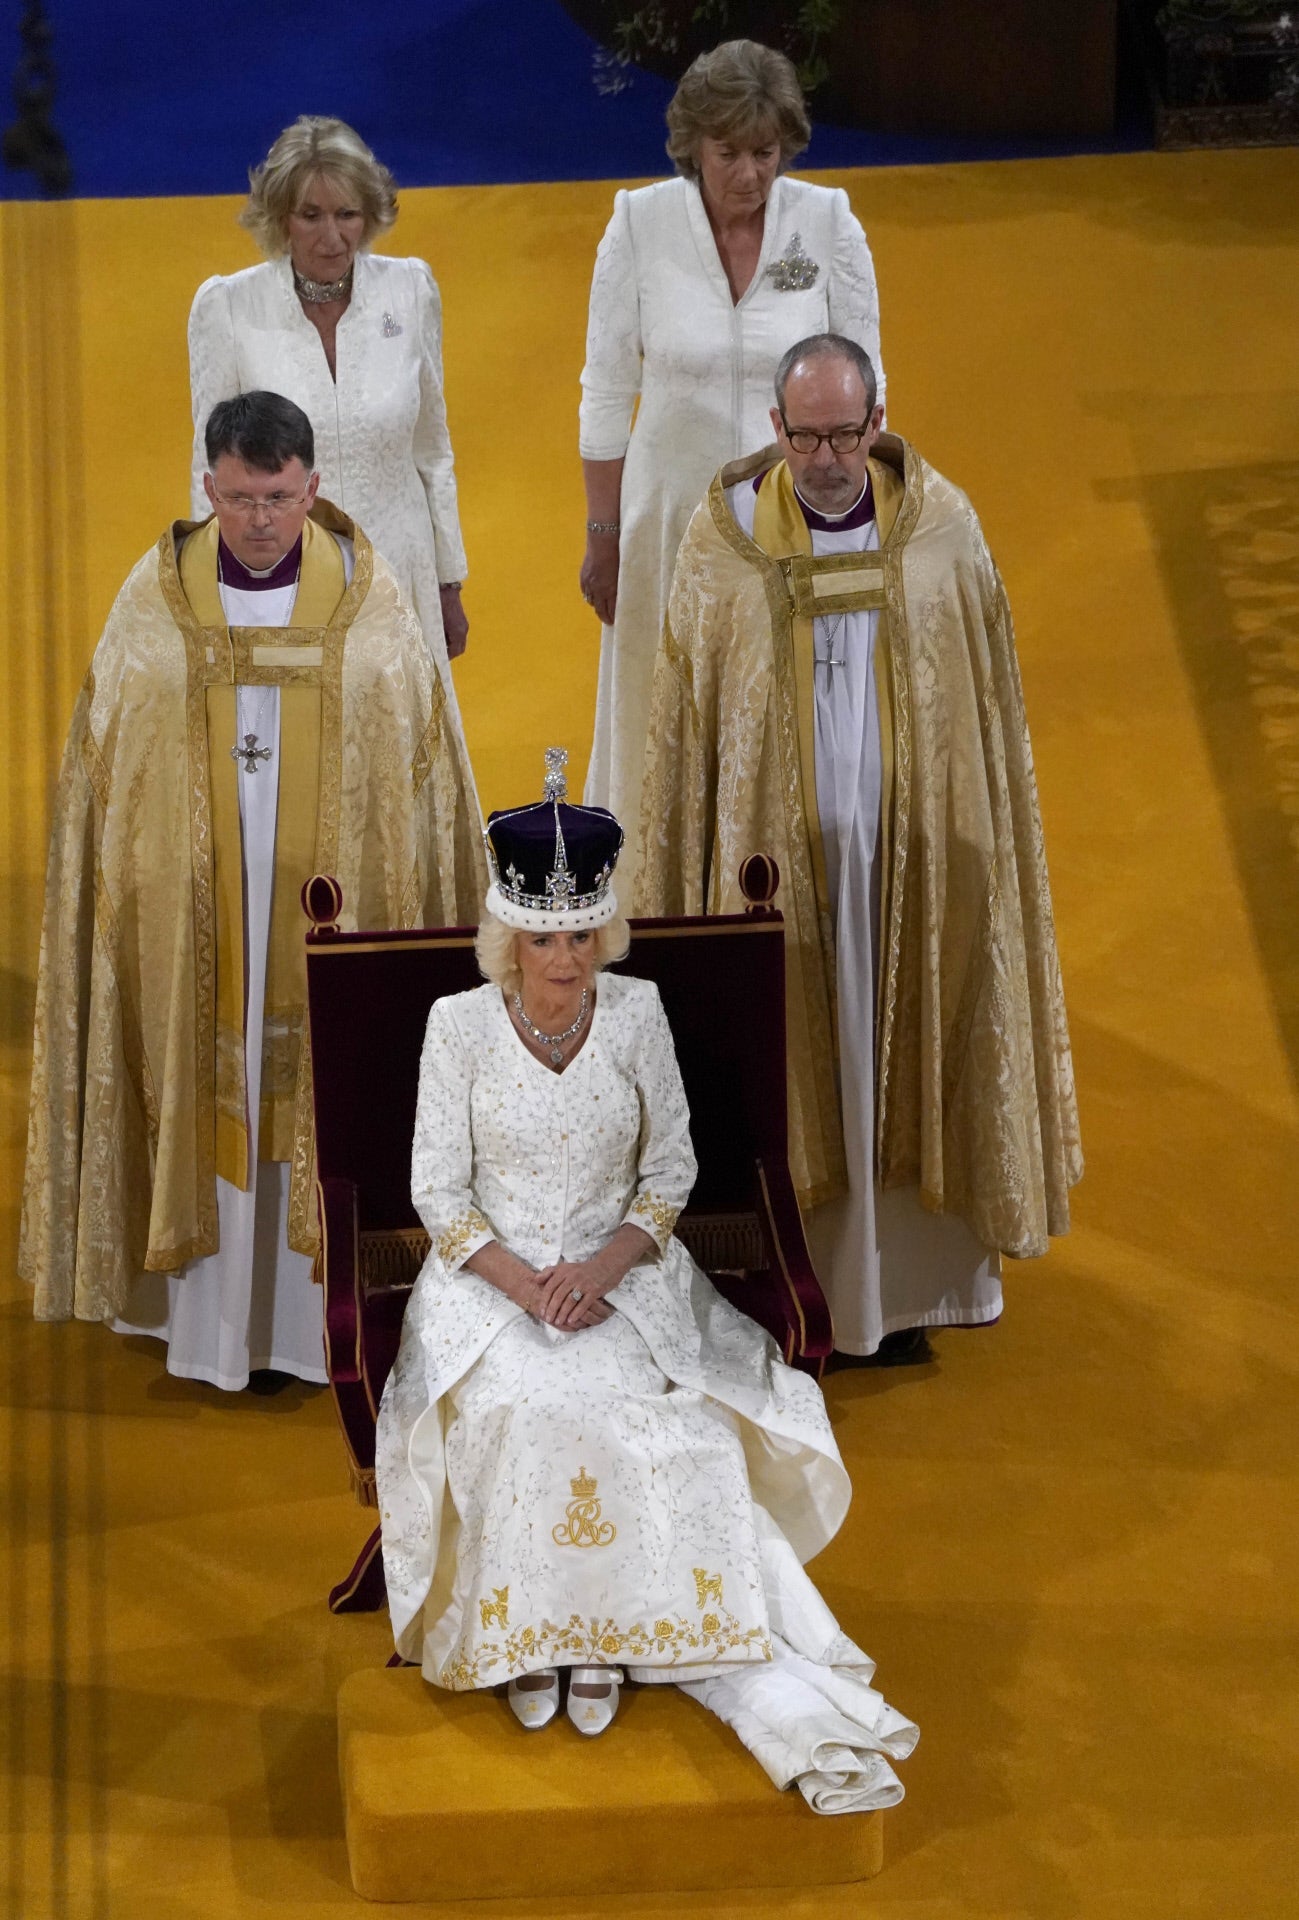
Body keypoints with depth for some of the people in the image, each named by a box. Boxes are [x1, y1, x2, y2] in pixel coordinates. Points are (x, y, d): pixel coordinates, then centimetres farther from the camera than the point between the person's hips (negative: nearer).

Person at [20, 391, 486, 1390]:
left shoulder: (368, 594, -1)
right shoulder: (157, 597, -1)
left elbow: (424, 761, 4)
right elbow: (105, 765, 4)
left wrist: (427, 909, 3)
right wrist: (117, 888, 1)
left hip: (330, 900, 0)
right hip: (192, 907, 0)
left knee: (321, 1096, 4)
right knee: (207, 1090, 4)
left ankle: (314, 1311, 15)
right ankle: (211, 1317, 14)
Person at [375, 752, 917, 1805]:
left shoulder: (636, 1014, -1)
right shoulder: (460, 1024, -5)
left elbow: (671, 1168, 4)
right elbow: (439, 1191, -3)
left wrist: (602, 1269, -13)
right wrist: (525, 1283, -17)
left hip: (620, 1271, 1)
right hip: (489, 1276, -1)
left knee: (652, 1422, -28)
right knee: (522, 1410, -31)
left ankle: (606, 1629, -17)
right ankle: (526, 1629, -17)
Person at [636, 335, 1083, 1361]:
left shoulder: (942, 528, -3)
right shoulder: (725, 540, -5)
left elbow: (990, 704, 4)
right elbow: (683, 722, 0)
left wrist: (982, 849, 3)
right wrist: (680, 890, -1)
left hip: (917, 857, 1)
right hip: (776, 861, -1)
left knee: (903, 1060, 9)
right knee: (792, 1067, 4)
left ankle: (905, 1285, 23)